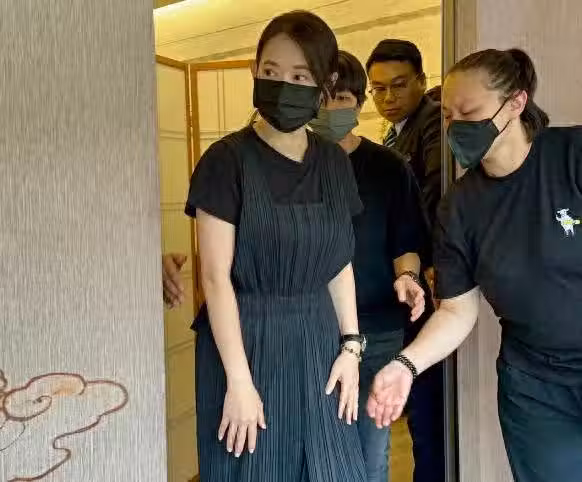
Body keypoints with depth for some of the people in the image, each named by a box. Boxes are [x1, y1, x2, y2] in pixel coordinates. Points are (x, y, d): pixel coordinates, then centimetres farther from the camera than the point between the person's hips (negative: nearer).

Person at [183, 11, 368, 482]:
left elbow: (339, 263, 10)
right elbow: (216, 277, -14)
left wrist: (351, 345, 4)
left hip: (317, 344, 5)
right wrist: (239, 380, -16)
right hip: (247, 343, -5)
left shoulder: (334, 162, 5)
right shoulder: (228, 159, -12)